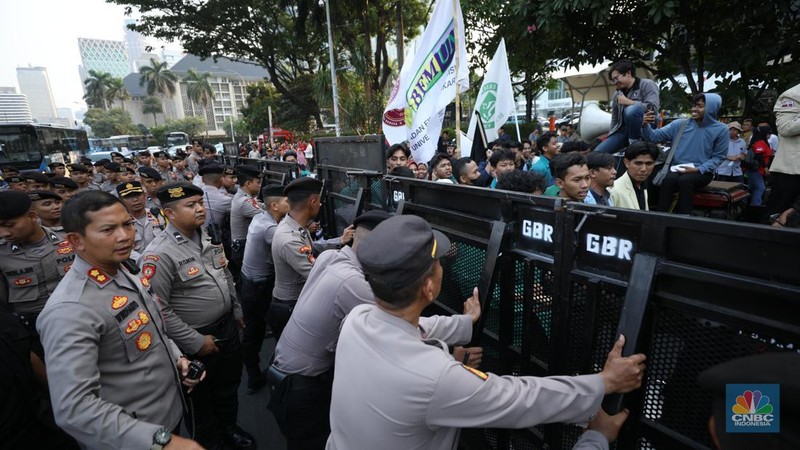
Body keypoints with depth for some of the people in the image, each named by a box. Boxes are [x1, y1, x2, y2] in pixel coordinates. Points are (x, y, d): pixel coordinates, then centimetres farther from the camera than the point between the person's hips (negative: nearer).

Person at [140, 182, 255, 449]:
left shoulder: (209, 238, 1)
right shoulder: (159, 254, -22)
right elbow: (158, 310, -23)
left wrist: (237, 311, 14)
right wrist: (196, 342, -19)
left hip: (228, 328, 7)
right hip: (198, 340, -6)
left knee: (229, 387, 25)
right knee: (203, 397, 18)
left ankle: (229, 429, 50)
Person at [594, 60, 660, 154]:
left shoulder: (647, 84, -1)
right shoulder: (617, 94, 16)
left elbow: (653, 108, -17)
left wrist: (628, 102, -13)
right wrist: (610, 138, 16)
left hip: (644, 129, -5)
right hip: (623, 130, 6)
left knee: (631, 110, -37)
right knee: (597, 153, -14)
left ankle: (635, 143, -19)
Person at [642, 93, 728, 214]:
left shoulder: (721, 129, 2)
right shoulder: (680, 124, 6)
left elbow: (718, 157, 3)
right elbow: (655, 136, 0)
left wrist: (698, 169, -14)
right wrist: (645, 126, -21)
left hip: (702, 172, -1)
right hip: (677, 170, 1)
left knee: (685, 180, -36)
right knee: (668, 179, -35)